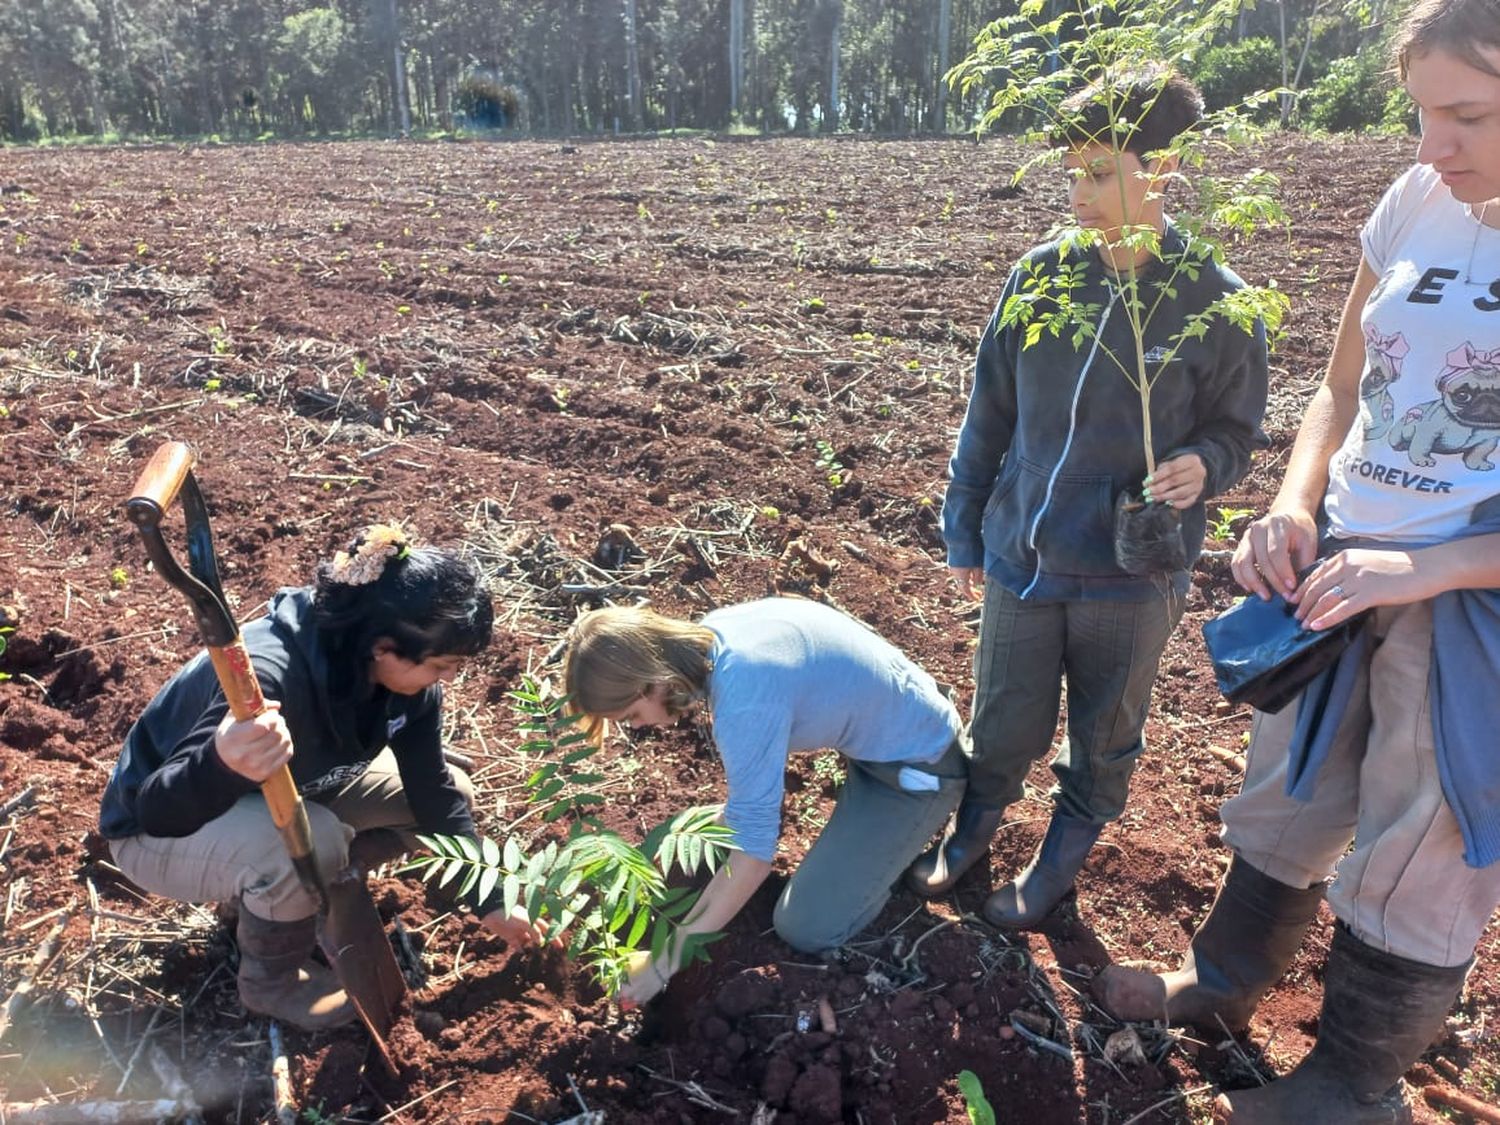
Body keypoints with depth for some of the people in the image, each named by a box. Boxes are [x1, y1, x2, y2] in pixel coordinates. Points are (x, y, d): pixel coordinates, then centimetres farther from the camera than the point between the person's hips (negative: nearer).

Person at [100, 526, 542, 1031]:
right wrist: (223, 764, -63)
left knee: (449, 792, -6)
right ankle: (270, 982, -5)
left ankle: (313, 889, 11)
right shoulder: (270, 676, -40)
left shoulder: (405, 674, -18)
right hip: (162, 833, -6)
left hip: (285, 795, 6)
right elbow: (158, 808, -40)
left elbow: (431, 787, -7)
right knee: (310, 842, -37)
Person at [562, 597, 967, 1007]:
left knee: (806, 930, -6)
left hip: (919, 764, -8)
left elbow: (754, 853, -26)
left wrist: (672, 956, -18)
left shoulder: (745, 705, -33)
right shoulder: (710, 632, -8)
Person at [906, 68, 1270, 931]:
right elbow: (990, 415, 3)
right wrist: (965, 530, 8)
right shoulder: (1042, 277, -5)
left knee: (1104, 734, 18)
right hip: (1024, 557, 2)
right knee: (1005, 725, 16)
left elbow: (1234, 430, 3)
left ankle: (1066, 852, 43)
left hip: (1134, 573, -1)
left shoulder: (1218, 303, -11)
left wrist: (1202, 465, -21)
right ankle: (975, 826, 44)